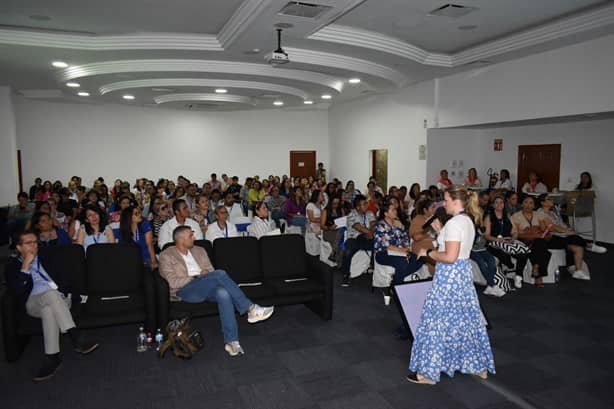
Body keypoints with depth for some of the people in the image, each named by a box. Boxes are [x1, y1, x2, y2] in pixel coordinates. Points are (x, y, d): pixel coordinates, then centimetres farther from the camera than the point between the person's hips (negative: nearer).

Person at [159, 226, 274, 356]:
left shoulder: (199, 250, 22)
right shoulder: (166, 256, 5)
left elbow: (211, 271, 19)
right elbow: (173, 282, -8)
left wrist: (206, 274, -5)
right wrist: (197, 277, -9)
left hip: (206, 288, 5)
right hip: (184, 291, -5)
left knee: (223, 292, -34)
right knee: (220, 274, -31)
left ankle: (231, 341, -36)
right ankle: (250, 309, -27)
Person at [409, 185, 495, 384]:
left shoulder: (454, 223, -19)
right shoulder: (468, 221, 11)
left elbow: (450, 256, -25)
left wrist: (428, 252, -13)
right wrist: (440, 231, 15)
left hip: (449, 276, -10)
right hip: (464, 273, 10)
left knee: (437, 321, 0)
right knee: (466, 319, 19)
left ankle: (428, 372, 11)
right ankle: (480, 366, 31)